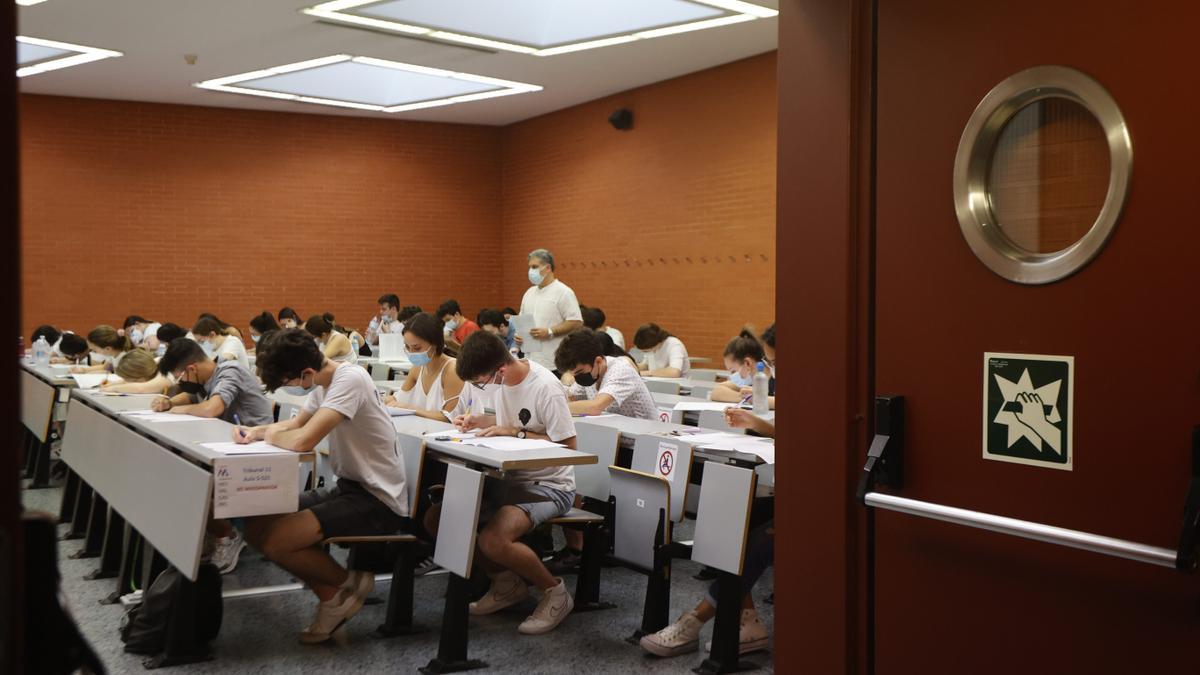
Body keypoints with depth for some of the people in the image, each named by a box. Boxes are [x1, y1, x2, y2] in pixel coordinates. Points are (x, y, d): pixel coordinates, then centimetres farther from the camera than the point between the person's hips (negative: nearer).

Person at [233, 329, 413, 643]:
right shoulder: (324, 382, 7)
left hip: (378, 500, -10)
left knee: (275, 540, -22)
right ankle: (332, 594, 11)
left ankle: (348, 584, 3)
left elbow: (303, 440, -30)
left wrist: (270, 436, -8)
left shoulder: (350, 380, -22)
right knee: (256, 525, 4)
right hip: (349, 487, 10)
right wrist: (257, 431, 3)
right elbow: (296, 424, 23)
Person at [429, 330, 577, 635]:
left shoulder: (546, 387, -22)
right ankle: (507, 581, 12)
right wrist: (481, 421, 1)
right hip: (511, 478, 9)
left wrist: (515, 432, -21)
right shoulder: (503, 379, 1)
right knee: (435, 518, -2)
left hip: (549, 486, -9)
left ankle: (555, 592, -5)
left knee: (493, 541, -33)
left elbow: (568, 446, -20)